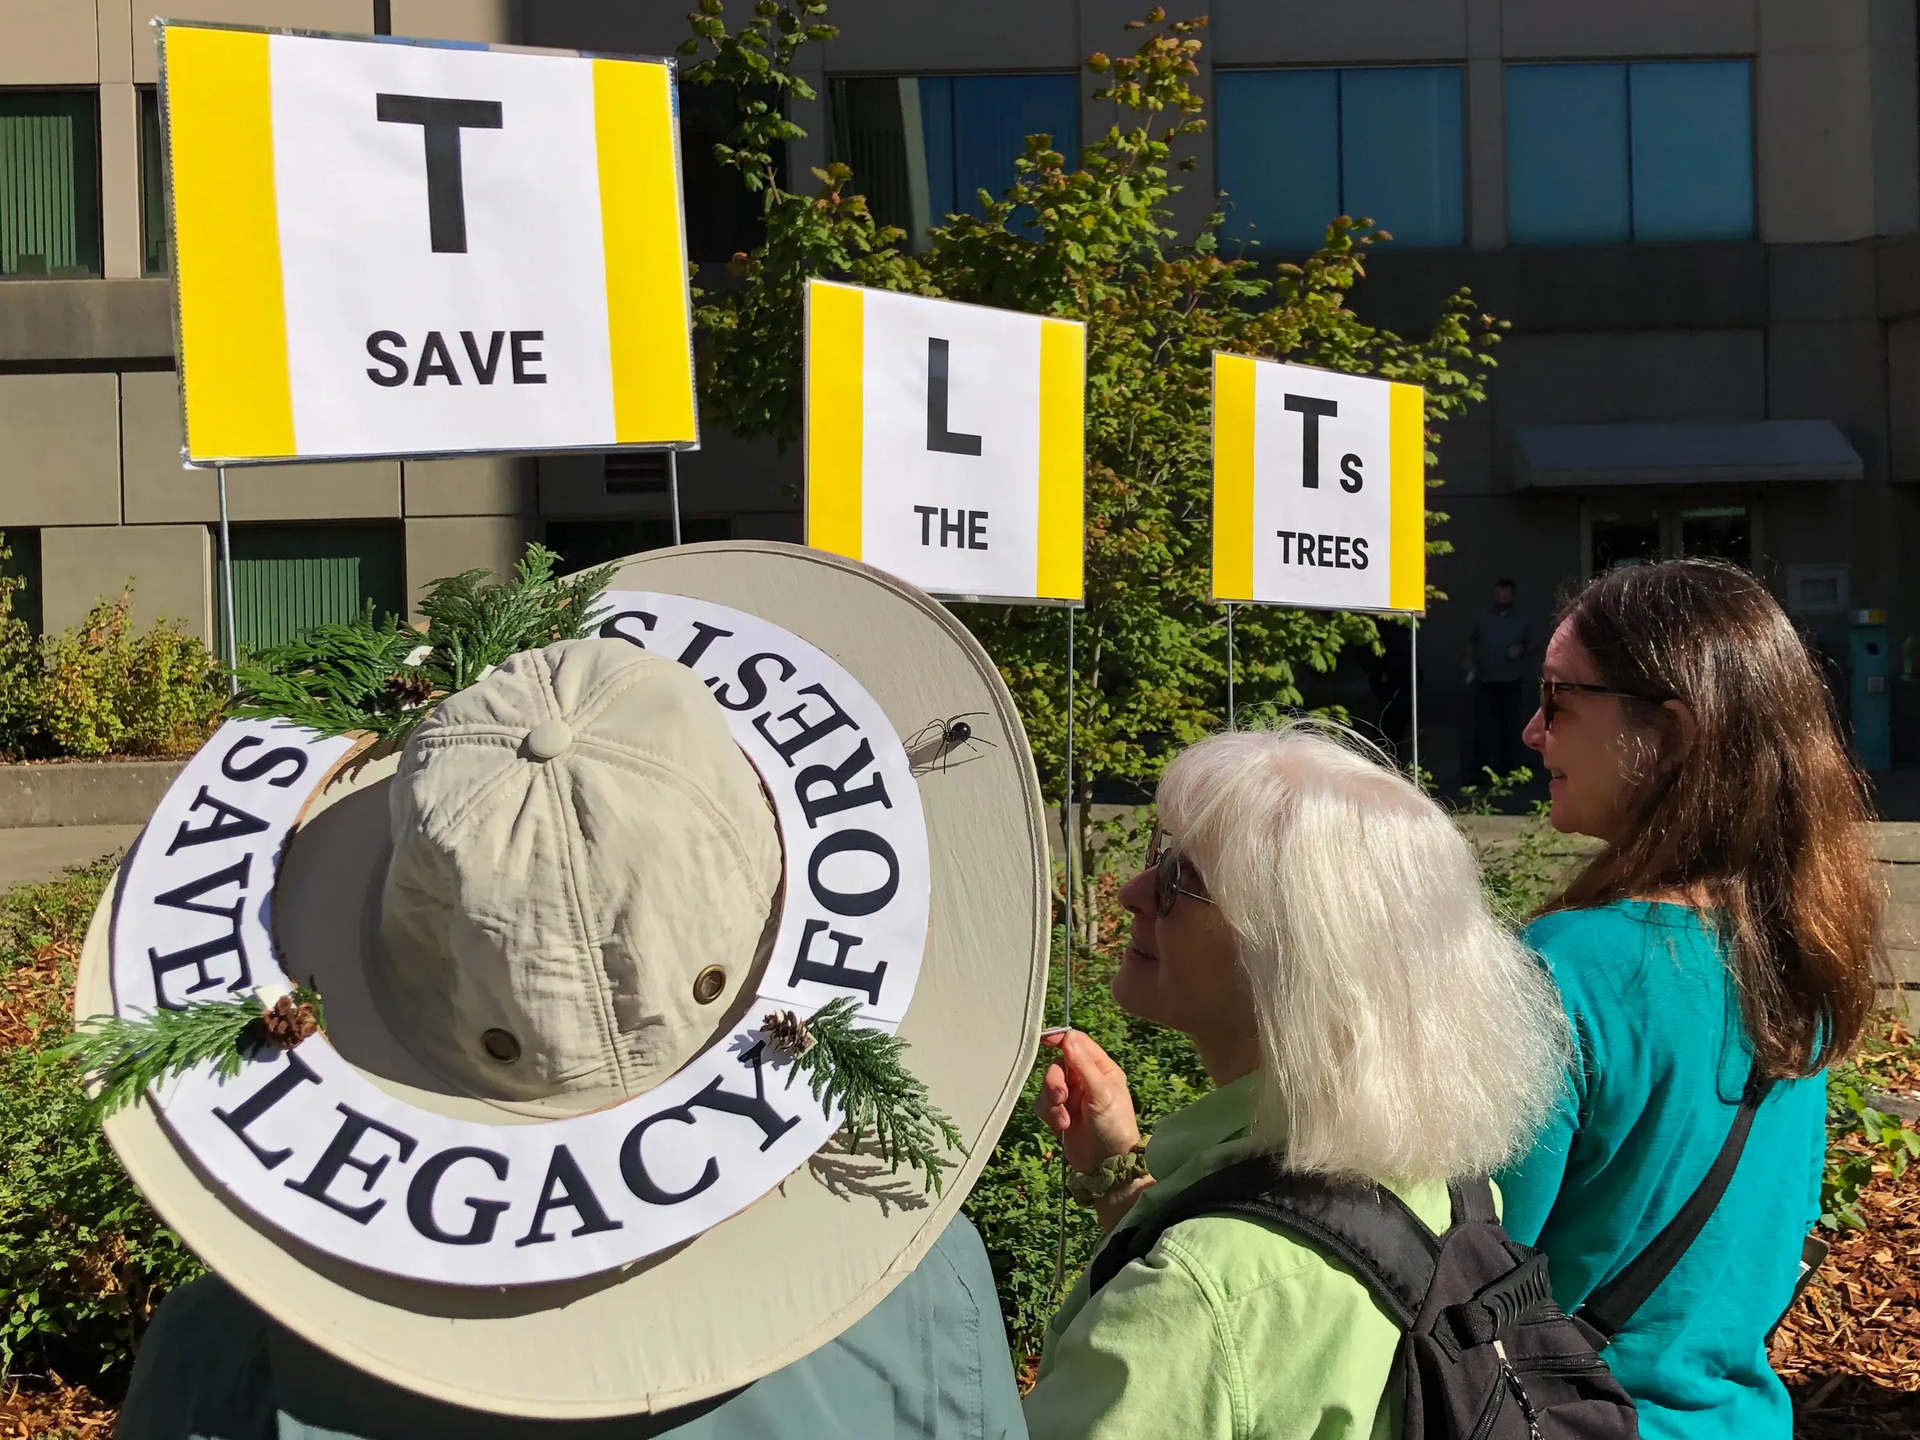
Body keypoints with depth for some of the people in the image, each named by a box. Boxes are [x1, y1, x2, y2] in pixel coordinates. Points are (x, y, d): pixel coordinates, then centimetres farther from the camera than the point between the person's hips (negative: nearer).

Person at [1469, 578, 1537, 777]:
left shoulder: (1524, 618, 4)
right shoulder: (1481, 617, 7)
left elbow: (1534, 644, 7)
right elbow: (1472, 642, 15)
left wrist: (1523, 650, -14)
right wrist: (1470, 660, -2)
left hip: (1513, 681, 0)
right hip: (1485, 680, 0)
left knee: (1511, 726, 5)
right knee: (1483, 725, -5)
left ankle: (1509, 769, 13)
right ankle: (1482, 771, -2)